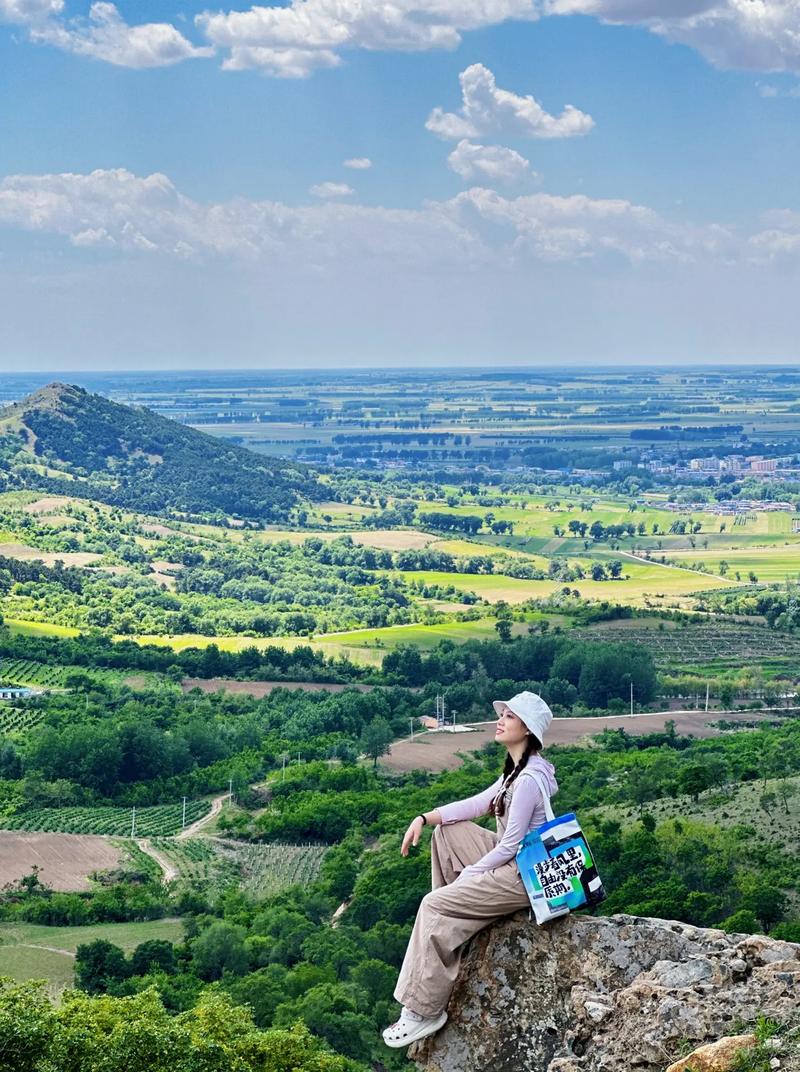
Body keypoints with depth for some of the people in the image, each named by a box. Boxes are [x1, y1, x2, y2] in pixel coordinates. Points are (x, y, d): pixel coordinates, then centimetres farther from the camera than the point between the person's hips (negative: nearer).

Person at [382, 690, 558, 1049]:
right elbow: (476, 804, 15)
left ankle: (424, 1010, -10)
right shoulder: (516, 770, 10)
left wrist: (467, 875, -10)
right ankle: (451, 928, 17)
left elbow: (510, 845, -21)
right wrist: (425, 818, 5)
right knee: (446, 832, 14)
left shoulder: (529, 779, -22)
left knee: (434, 906, -14)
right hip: (512, 860, 10)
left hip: (524, 876, -10)